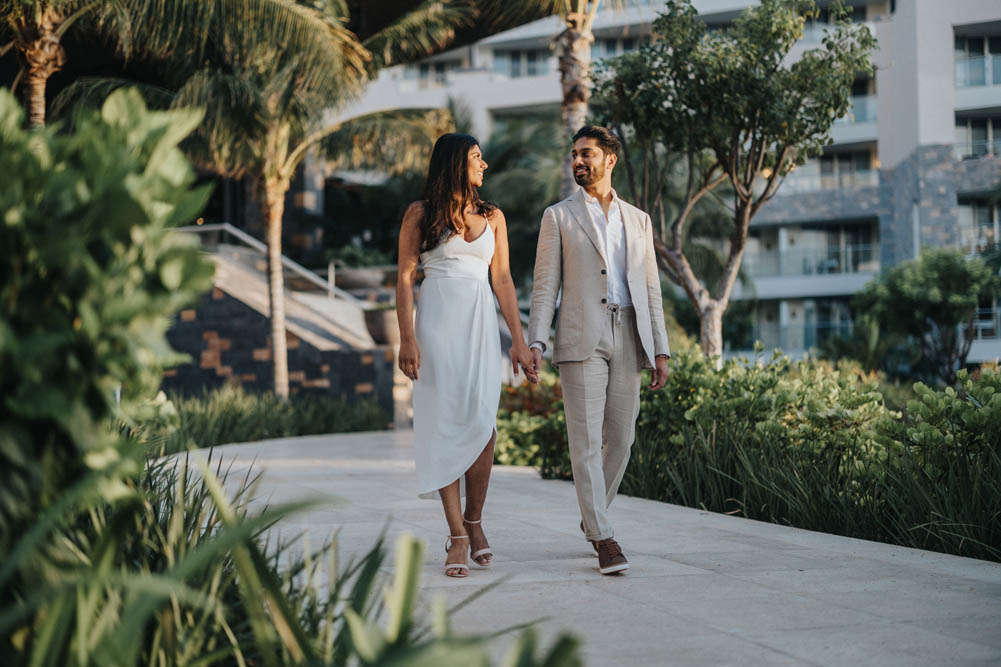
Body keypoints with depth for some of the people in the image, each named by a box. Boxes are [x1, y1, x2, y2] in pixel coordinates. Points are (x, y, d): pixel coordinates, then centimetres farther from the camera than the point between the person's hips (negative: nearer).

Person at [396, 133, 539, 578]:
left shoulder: (493, 217, 16)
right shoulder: (420, 214, 5)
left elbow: (502, 280, 14)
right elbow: (405, 278, 1)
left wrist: (519, 341, 7)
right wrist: (407, 339, -9)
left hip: (482, 322, 3)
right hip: (438, 318, -2)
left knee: (482, 421, -11)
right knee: (445, 422, -7)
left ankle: (474, 522, 4)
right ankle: (458, 535, -6)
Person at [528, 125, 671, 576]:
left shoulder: (638, 220, 17)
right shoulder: (559, 217, 9)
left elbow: (650, 290, 15)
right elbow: (545, 286, 3)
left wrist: (660, 351, 7)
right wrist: (535, 341, -10)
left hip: (628, 338, 3)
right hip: (581, 339, -3)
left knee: (620, 438, 5)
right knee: (586, 439, -9)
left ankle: (592, 518, 25)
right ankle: (604, 539, -9)